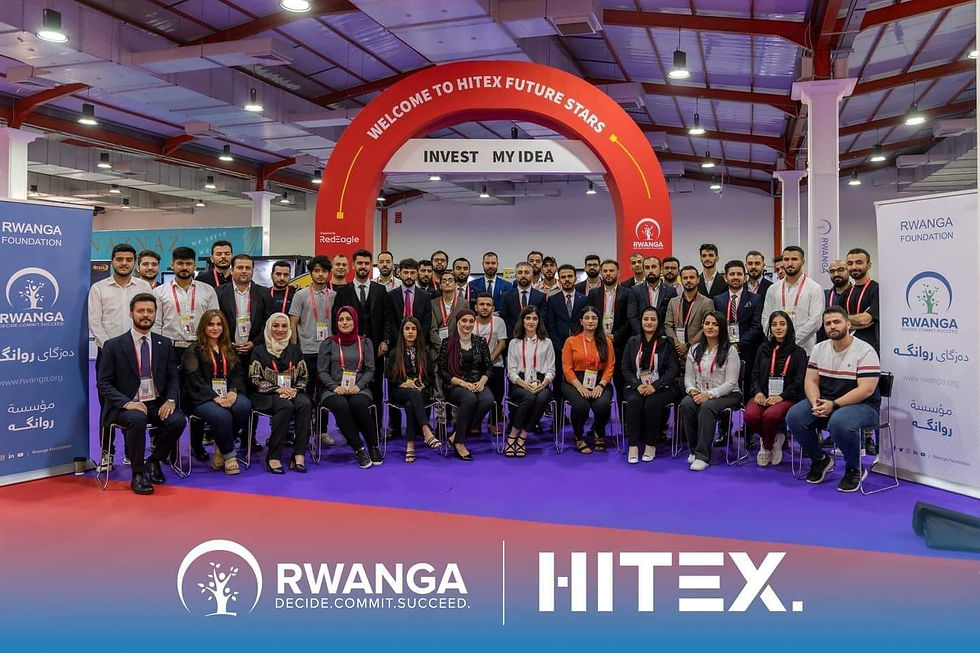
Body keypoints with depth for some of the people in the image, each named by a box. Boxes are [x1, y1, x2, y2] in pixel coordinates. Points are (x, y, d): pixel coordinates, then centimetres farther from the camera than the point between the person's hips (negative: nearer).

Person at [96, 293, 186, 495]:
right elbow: (104, 384, -3)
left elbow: (173, 378, 12)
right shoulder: (113, 345, -1)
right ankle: (138, 474, -18)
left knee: (178, 420, -26)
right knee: (138, 419, -36)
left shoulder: (164, 344, 10)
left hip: (157, 404, 3)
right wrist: (126, 403, -20)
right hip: (127, 406, -3)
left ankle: (154, 461, 2)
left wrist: (170, 400, -9)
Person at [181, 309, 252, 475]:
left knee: (244, 406, -29)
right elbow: (194, 380, -7)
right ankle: (229, 455, -9)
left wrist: (233, 391, -11)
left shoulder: (229, 349, 20)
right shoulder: (193, 351, 4)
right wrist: (214, 397, -20)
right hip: (202, 397, -4)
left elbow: (239, 373, 11)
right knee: (221, 415, -35)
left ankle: (220, 448, -7)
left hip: (227, 394, 4)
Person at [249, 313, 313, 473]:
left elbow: (304, 376, 13)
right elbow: (255, 379, 0)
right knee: (286, 406, -36)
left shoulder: (295, 349, 18)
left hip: (293, 392, 3)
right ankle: (273, 457, -32)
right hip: (268, 395, -3)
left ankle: (299, 455, -33)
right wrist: (278, 389, -13)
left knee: (305, 404, -32)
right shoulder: (259, 351, 9)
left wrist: (295, 389, -8)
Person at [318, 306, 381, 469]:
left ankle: (374, 448, -21)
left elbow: (370, 369, 8)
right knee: (341, 406, -35)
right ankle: (359, 450, -29)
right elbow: (322, 371, 6)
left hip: (359, 389, 0)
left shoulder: (365, 342, 14)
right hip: (333, 390, 0)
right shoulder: (328, 344, 12)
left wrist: (358, 386, -10)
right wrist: (335, 387, -12)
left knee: (358, 404, -35)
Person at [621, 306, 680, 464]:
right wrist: (637, 385, -10)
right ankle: (633, 446, -24)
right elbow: (625, 367, 7)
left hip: (661, 387, -2)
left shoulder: (666, 343, 2)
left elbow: (673, 370, -3)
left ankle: (650, 445, -15)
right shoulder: (633, 342, 11)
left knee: (652, 404, -31)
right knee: (634, 402, -29)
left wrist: (655, 386, -15)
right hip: (636, 387, 2)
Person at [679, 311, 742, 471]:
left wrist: (709, 394, -19)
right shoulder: (695, 350, 12)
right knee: (685, 404, -28)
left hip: (727, 395, -4)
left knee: (707, 407, -35)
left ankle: (702, 456, -32)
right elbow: (688, 377, 11)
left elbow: (730, 382, -9)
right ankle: (694, 449, -14)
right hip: (699, 394, 4)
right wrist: (692, 390, -11)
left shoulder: (730, 350, -4)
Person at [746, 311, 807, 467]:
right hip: (763, 396, 3)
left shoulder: (798, 352, 9)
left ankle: (767, 447, -3)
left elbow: (799, 382, 1)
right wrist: (758, 392, -5)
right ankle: (775, 439, 2)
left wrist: (781, 396, -14)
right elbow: (755, 375, 16)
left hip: (787, 397, -3)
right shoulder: (764, 349, 20)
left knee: (770, 415, -36)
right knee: (751, 415, -31)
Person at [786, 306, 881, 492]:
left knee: (839, 422, -38)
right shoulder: (819, 349, 8)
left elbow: (866, 390, -18)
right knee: (794, 416, -20)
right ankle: (819, 459, 5)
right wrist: (815, 403, -15)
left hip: (861, 405, -6)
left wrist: (833, 405, -24)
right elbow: (811, 381, 6)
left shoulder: (865, 351, -11)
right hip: (825, 401, 6)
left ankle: (855, 469, -9)